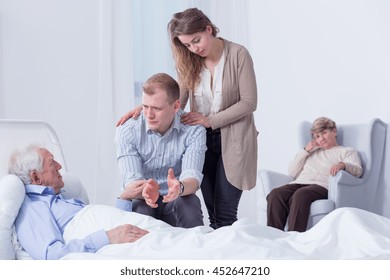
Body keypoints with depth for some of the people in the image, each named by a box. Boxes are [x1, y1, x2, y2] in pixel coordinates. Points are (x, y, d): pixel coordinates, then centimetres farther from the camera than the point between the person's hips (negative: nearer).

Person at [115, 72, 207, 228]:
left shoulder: (194, 131, -10)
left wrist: (180, 187, -45)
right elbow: (131, 181, -19)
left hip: (177, 200, 1)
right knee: (139, 208, -32)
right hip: (142, 201, 0)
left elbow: (192, 177, -19)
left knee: (190, 203, -31)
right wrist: (145, 191, -44)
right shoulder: (127, 132, -10)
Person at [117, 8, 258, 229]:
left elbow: (249, 102, -12)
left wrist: (210, 120, -16)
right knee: (213, 213, 7)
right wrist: (146, 107, -19)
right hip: (203, 139, 4)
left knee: (225, 215, -5)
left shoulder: (238, 55, -11)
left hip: (233, 139, -4)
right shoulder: (190, 61, 2)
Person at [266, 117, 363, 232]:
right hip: (299, 183, 5)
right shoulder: (313, 151, 37)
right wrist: (305, 150, 21)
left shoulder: (347, 151, 23)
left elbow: (358, 170, 1)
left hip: (322, 185, -5)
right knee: (275, 194, -29)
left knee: (300, 195, -40)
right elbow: (292, 172, 28)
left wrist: (342, 165, -22)